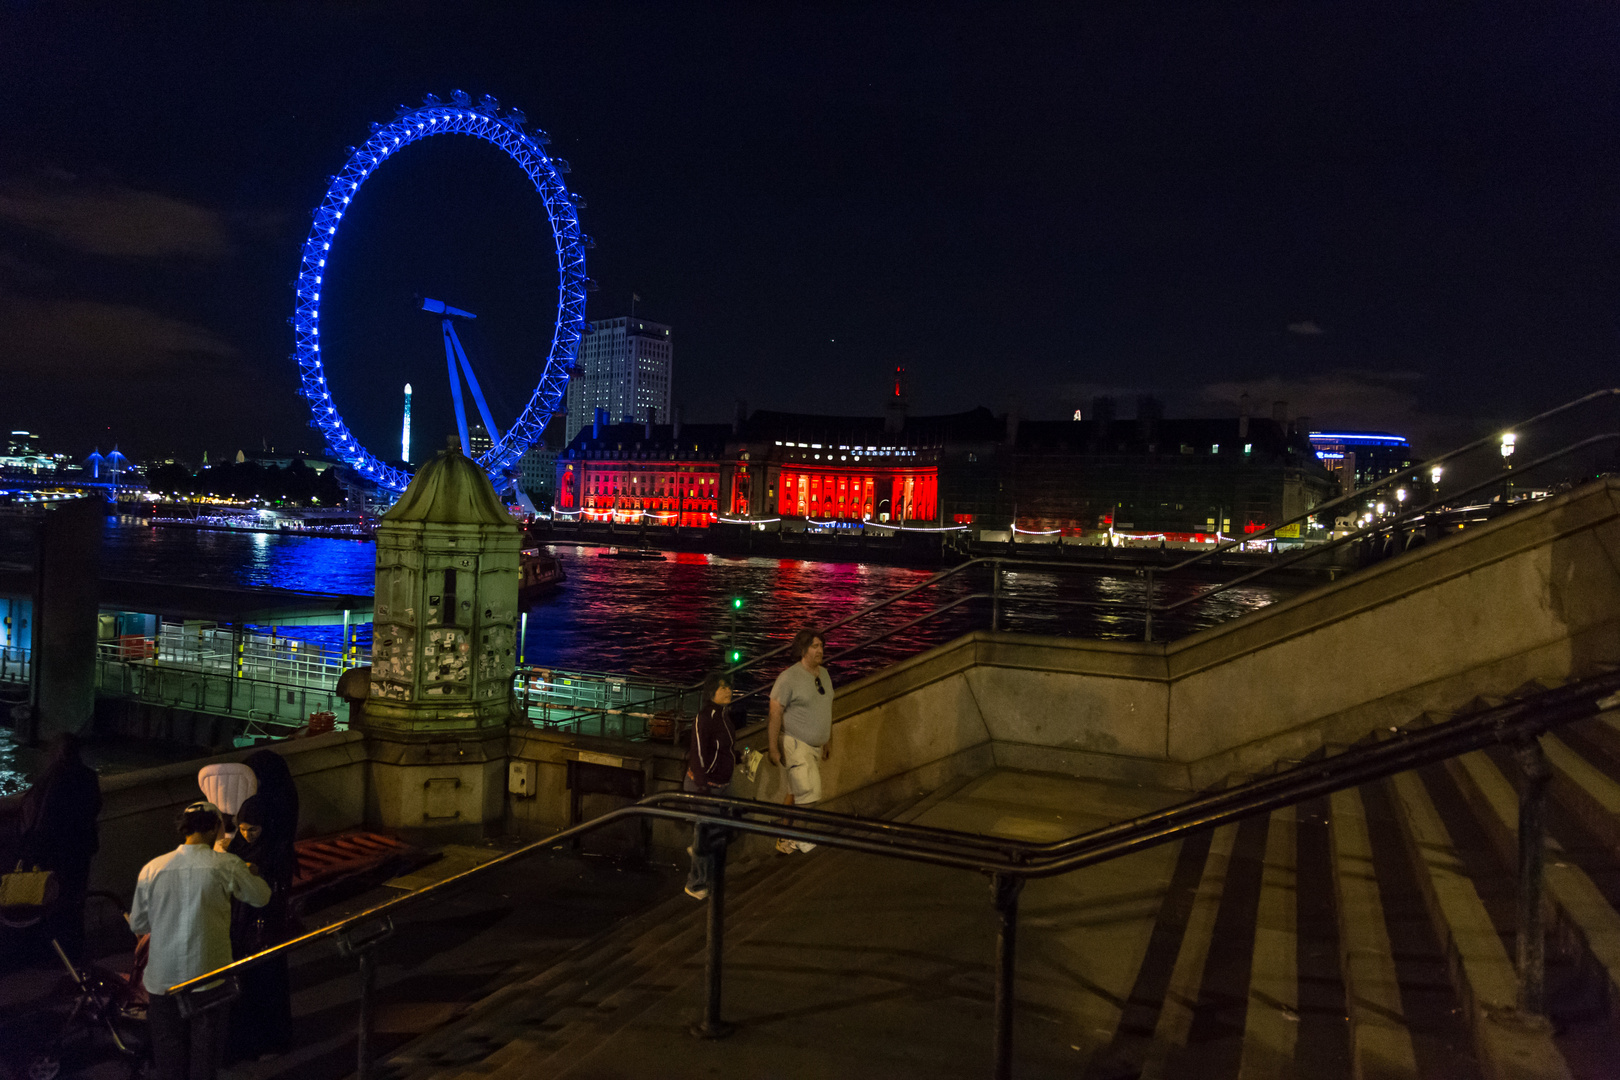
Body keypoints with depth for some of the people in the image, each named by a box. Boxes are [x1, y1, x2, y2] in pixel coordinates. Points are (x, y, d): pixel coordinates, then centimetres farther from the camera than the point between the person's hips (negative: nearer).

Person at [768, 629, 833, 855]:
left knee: (796, 793, 15)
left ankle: (786, 838, 25)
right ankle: (791, 836, 5)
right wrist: (773, 748, -16)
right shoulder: (789, 677, -17)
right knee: (810, 793, -12)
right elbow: (775, 712, -15)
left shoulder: (823, 673, 7)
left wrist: (828, 741, 20)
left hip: (815, 745, 7)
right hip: (795, 744, -7)